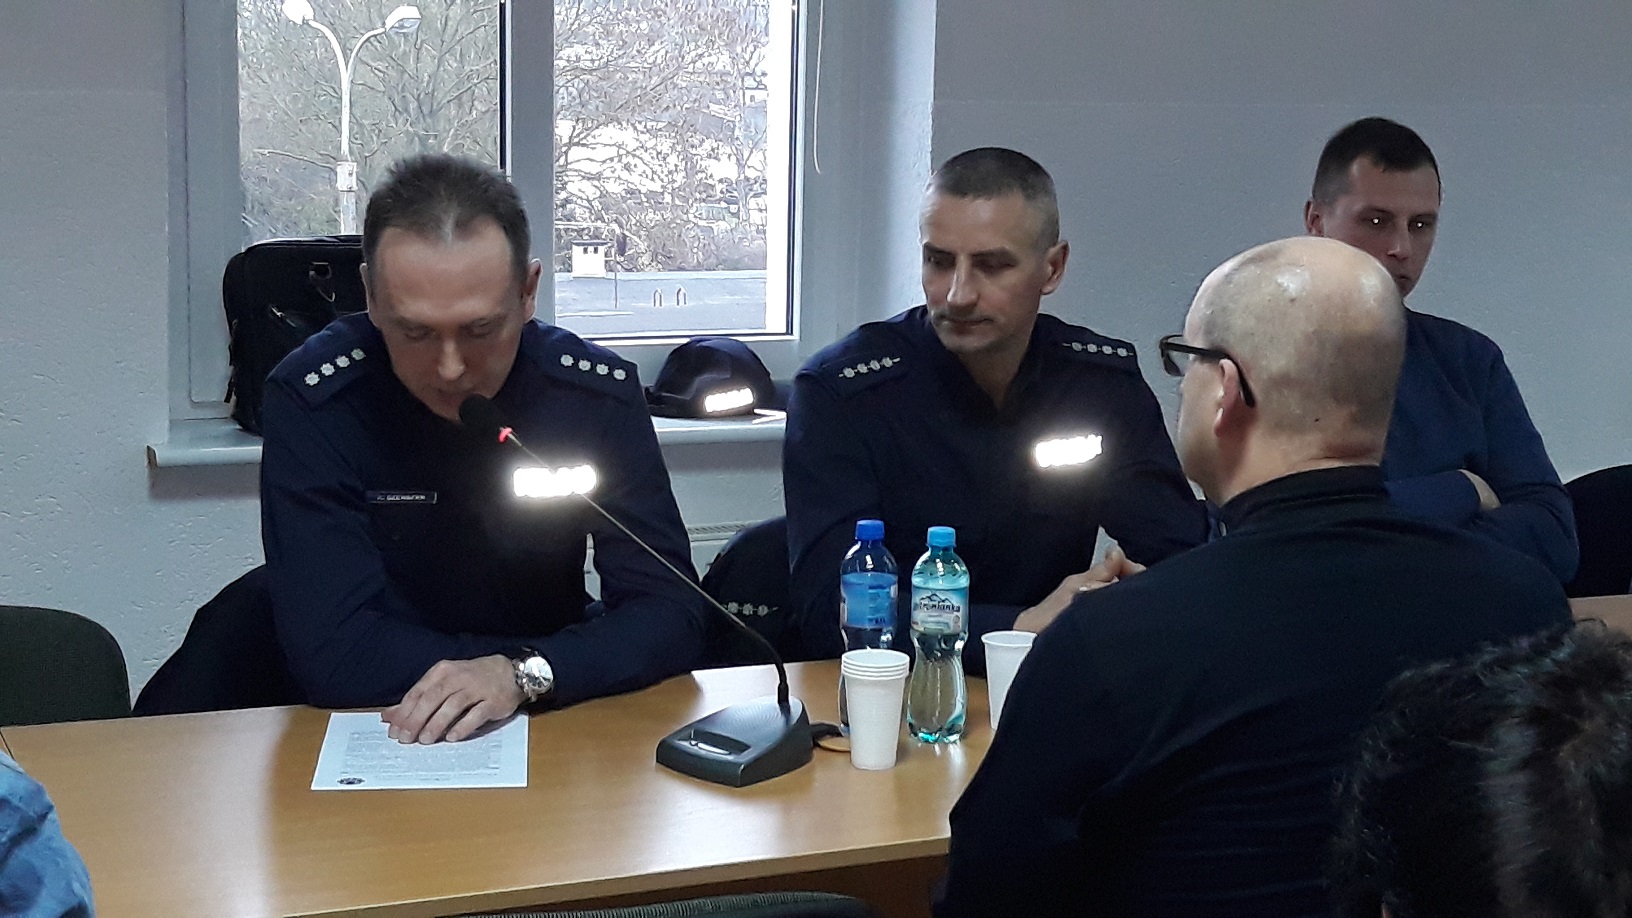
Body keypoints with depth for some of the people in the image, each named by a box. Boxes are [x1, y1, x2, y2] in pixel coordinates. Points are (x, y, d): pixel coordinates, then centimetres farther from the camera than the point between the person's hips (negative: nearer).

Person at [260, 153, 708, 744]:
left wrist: (519, 673, -29)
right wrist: (551, 662, -18)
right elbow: (330, 652, -21)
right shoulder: (311, 400, -16)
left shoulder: (597, 391, -10)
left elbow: (670, 617, -12)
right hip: (376, 740, -1)